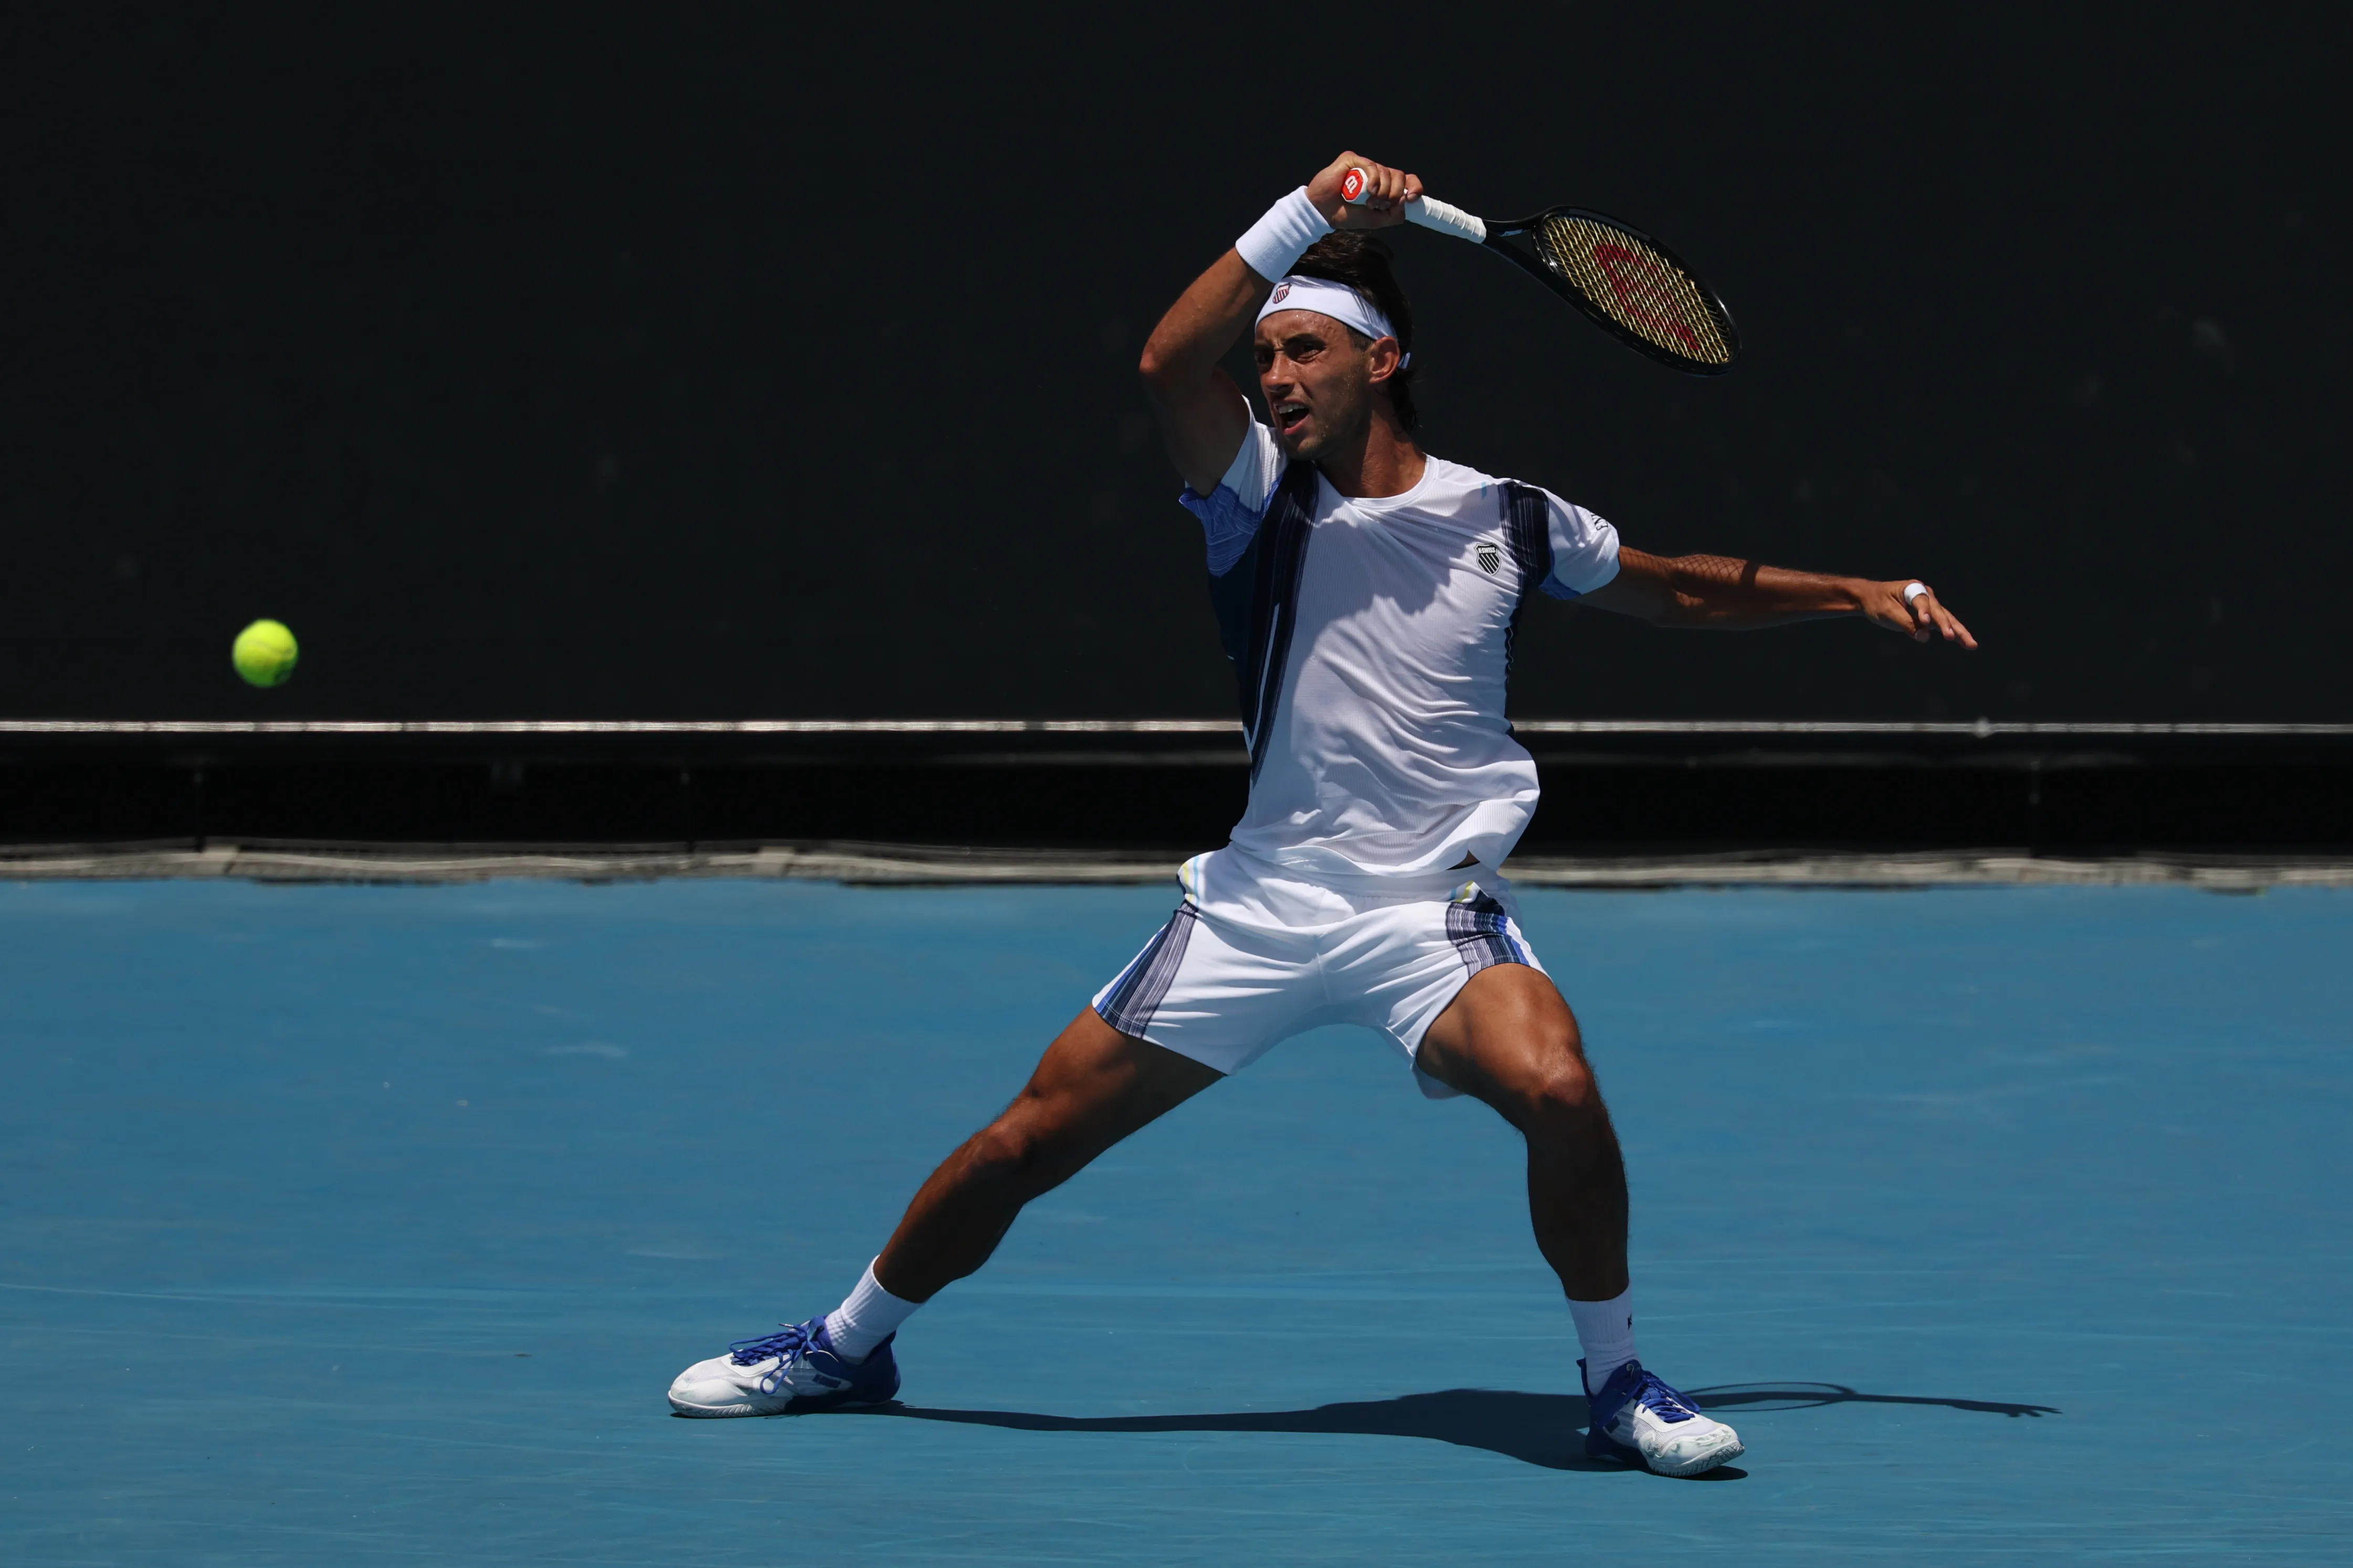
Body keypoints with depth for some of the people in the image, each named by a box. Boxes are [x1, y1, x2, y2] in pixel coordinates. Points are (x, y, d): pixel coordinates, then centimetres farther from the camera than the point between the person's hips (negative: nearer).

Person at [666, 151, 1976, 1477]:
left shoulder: (1509, 519, 4)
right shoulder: (1263, 498, 0)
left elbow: (1681, 591, 20)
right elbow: (1170, 363, -20)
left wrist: (1863, 594, 13)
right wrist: (1308, 209, -25)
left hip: (1432, 916, -1)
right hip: (1258, 908, 1)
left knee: (1557, 1088, -31)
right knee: (1028, 1140, 1)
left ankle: (1618, 1380, -9)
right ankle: (851, 1345, 26)